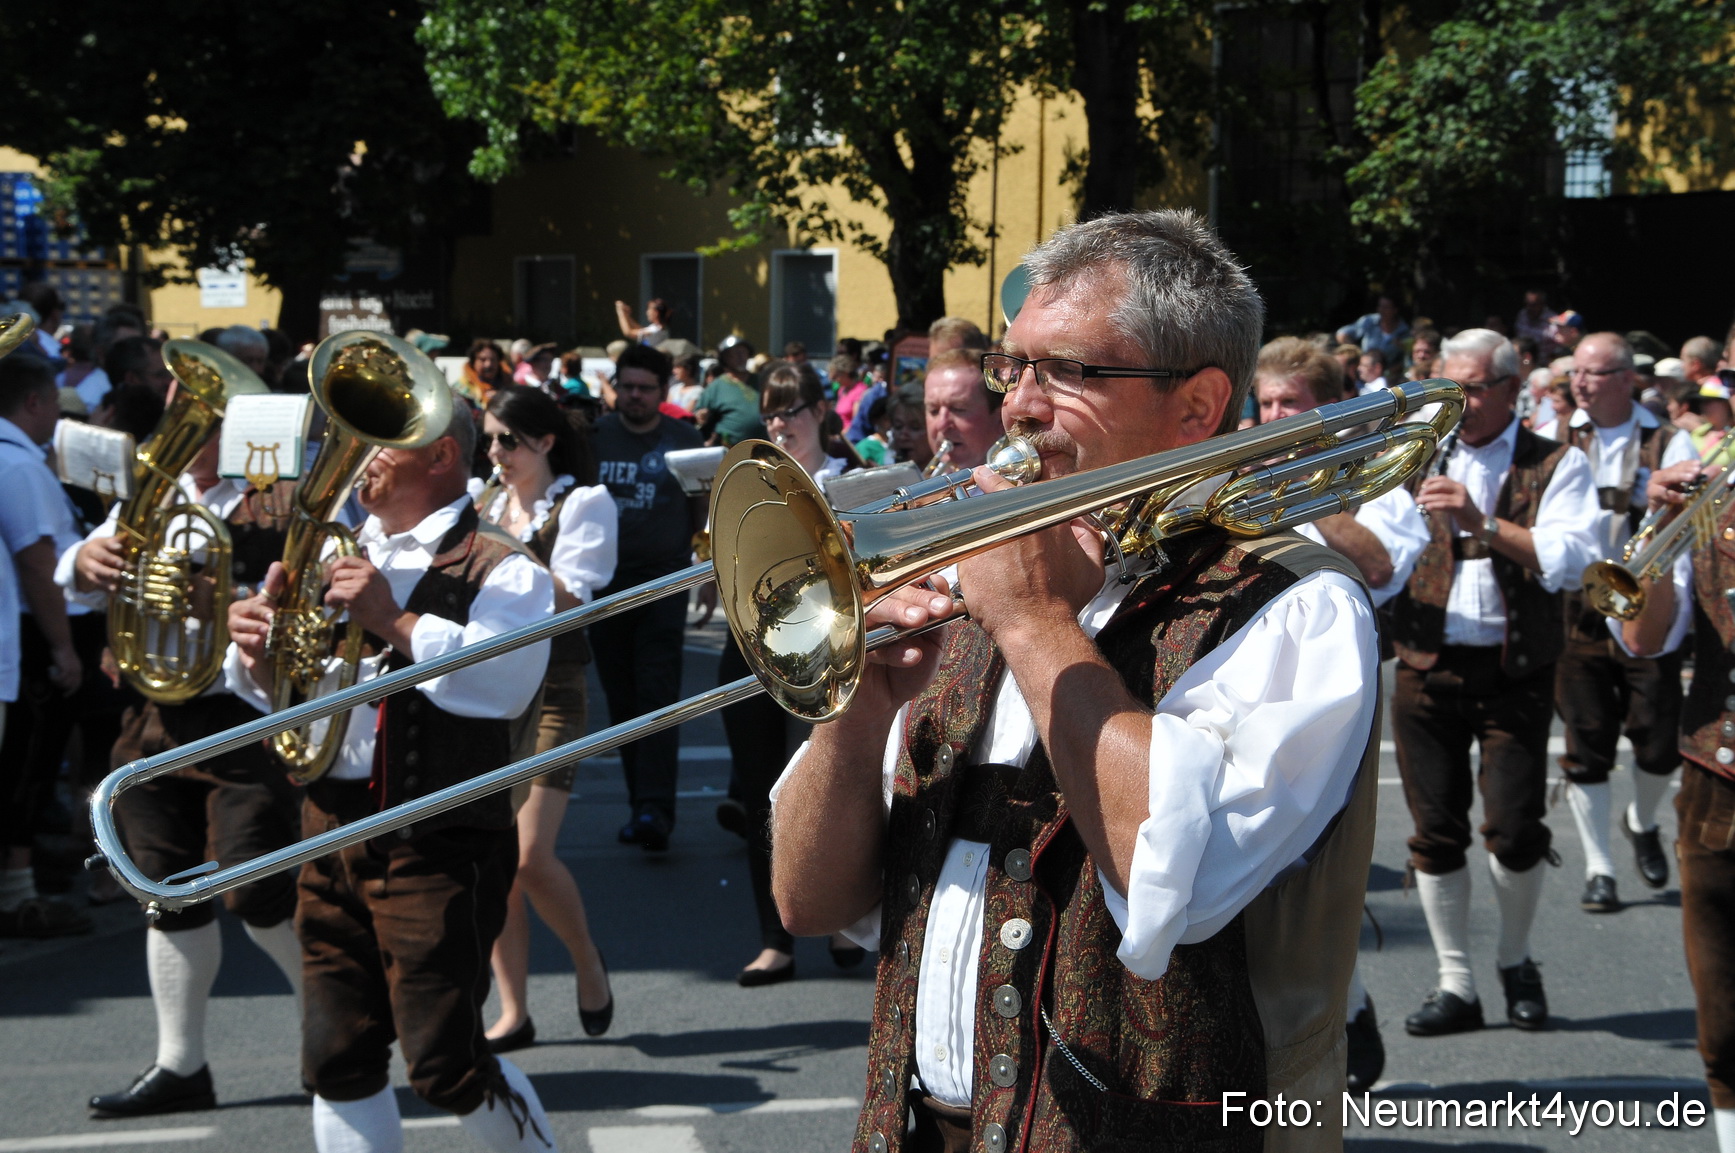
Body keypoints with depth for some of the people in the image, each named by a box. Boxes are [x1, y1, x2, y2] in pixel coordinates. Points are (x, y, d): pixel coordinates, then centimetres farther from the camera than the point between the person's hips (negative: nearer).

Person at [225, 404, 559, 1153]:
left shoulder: (499, 570, -5)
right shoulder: (339, 558, 16)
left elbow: (503, 683, -22)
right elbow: (282, 692, 18)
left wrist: (394, 622, -24)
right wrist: (258, 650, -3)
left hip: (438, 844, -6)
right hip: (332, 831, 7)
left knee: (444, 1065, -7)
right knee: (338, 1063, 7)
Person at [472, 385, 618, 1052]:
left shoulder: (582, 503, -2)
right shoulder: (479, 503, 13)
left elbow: (567, 600, -14)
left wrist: (505, 545, -18)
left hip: (548, 693, -5)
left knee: (530, 857, -14)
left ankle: (588, 963, 14)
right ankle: (513, 1014, 11)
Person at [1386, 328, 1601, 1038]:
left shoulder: (1556, 466, 3)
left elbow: (1567, 560, -13)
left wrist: (1481, 521, -23)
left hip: (1515, 673, -3)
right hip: (1425, 668, 3)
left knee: (1514, 830, -7)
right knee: (1436, 833, 4)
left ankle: (1516, 960, 19)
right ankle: (1455, 985, 15)